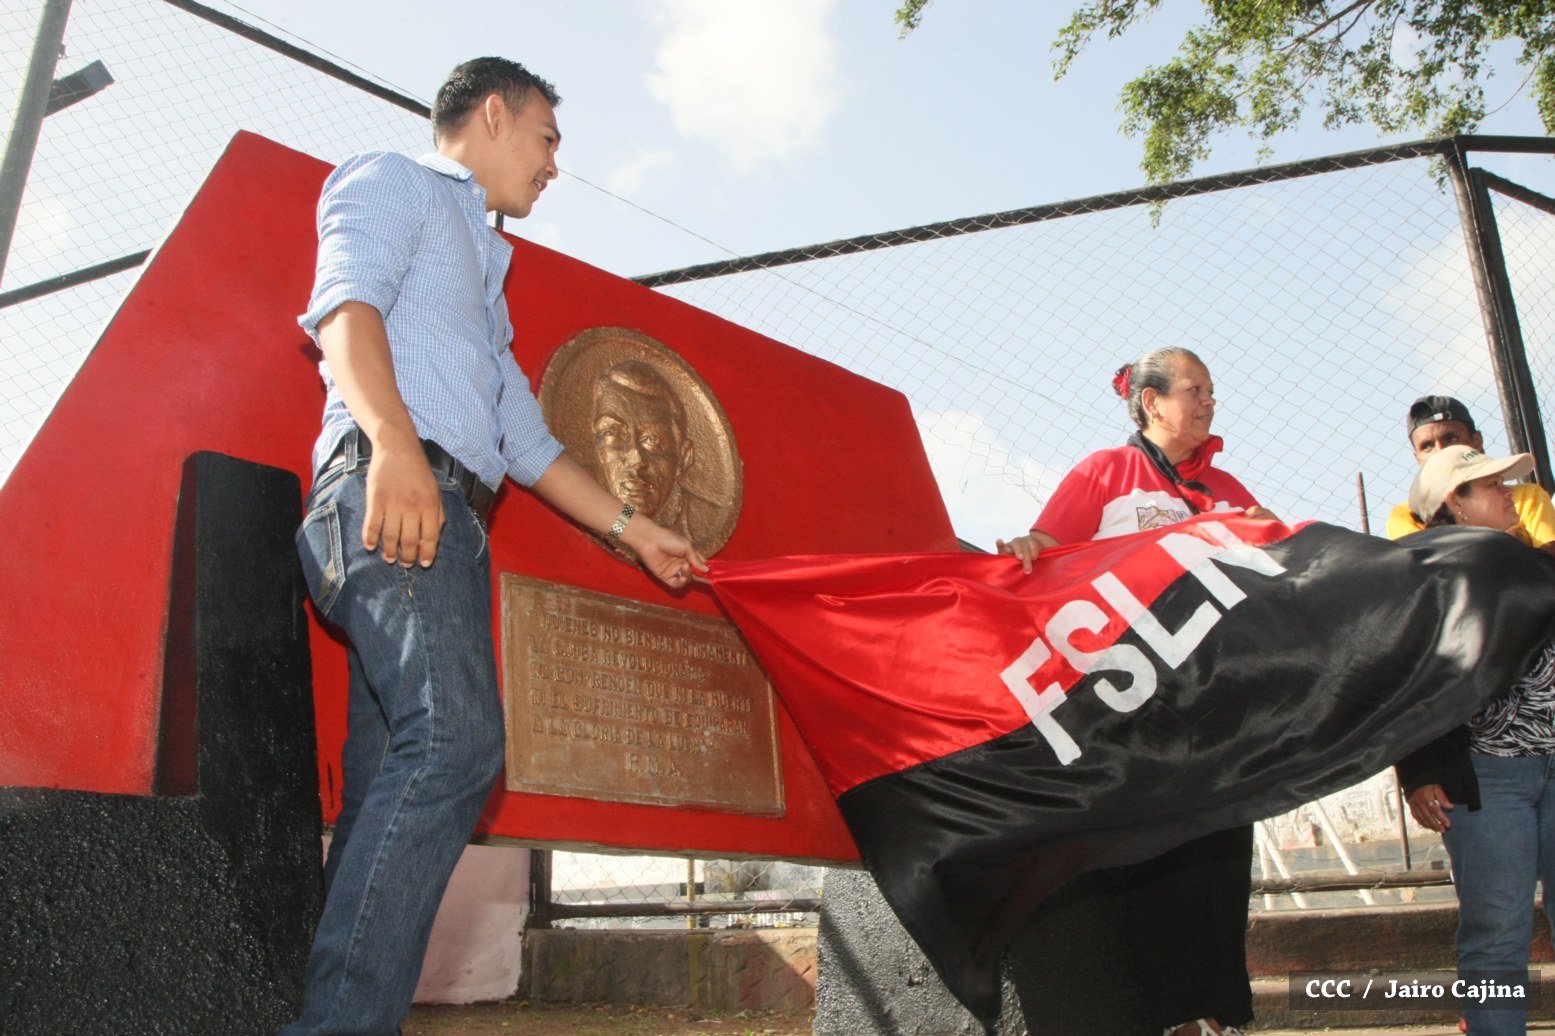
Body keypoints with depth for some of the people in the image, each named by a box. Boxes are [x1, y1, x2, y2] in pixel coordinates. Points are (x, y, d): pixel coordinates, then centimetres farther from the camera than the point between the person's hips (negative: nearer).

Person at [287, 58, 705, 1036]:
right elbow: (345, 300, -8)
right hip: (389, 486, -9)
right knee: (454, 743, -25)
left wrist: (636, 531, 29)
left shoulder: (482, 265, 38)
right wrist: (393, 442, -25)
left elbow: (524, 438, 33)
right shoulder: (393, 179, 14)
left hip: (448, 521, 9)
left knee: (393, 784, -1)